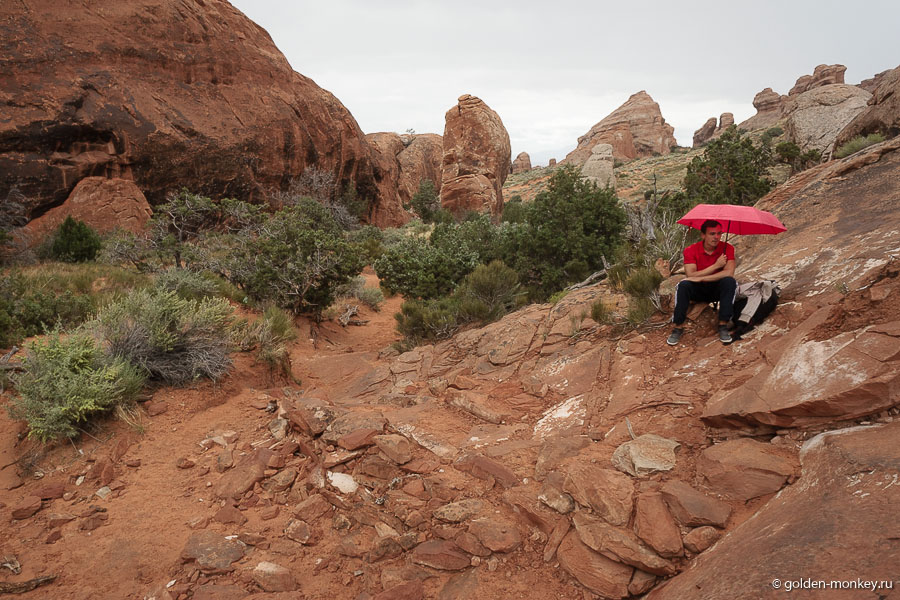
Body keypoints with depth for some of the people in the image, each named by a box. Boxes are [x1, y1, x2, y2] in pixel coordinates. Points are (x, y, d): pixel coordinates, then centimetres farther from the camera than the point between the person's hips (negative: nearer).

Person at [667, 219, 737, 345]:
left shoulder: (727, 248, -11)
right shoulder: (691, 250, -13)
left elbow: (729, 273, -26)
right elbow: (691, 275, -25)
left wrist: (701, 278, -30)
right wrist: (716, 266, -24)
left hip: (717, 290, 1)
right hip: (698, 291, -1)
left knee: (729, 281, -29)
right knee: (683, 285, -31)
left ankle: (723, 325, -23)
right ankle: (678, 326, -22)